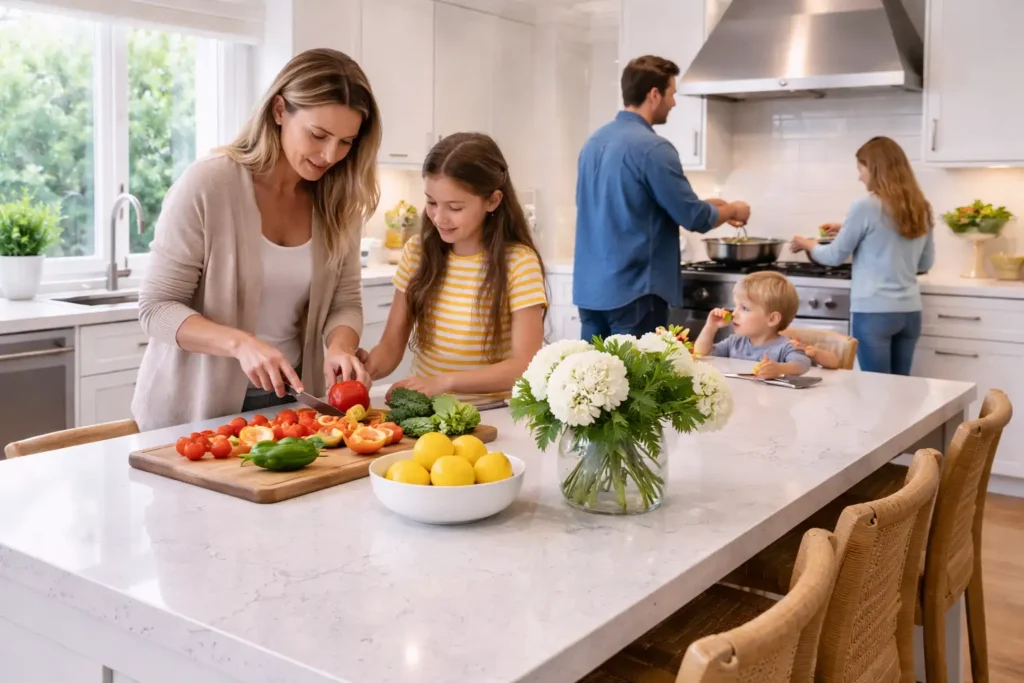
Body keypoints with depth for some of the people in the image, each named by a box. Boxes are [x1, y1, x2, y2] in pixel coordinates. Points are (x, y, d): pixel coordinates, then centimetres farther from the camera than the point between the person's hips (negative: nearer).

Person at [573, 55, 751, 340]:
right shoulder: (652, 147, -15)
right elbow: (694, 218, -12)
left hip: (590, 287, 8)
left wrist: (705, 205, 24)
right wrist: (732, 210, 10)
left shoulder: (594, 141, 10)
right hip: (632, 289, -8)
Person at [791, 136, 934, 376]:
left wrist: (808, 244, 19)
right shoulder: (921, 209, 8)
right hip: (909, 312, 6)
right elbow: (925, 263, 18)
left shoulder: (866, 206, -11)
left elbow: (835, 256, -2)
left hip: (873, 312, -6)